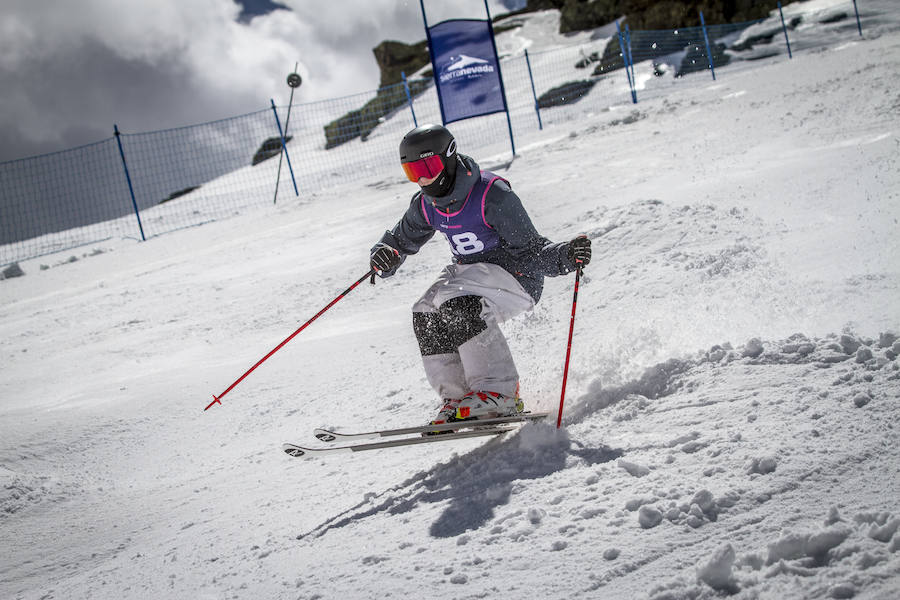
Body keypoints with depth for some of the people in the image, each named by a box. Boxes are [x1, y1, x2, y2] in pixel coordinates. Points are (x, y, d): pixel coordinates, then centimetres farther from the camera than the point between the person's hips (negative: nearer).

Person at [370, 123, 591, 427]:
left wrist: (565, 255, -39)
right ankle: (457, 397, -9)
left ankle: (499, 394, -28)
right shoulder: (425, 205, -2)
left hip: (515, 277, -7)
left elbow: (529, 250, -19)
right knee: (426, 315, -17)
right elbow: (400, 240, 12)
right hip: (468, 272, 7)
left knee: (459, 304, -33)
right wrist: (384, 257, -12)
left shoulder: (492, 195, -23)